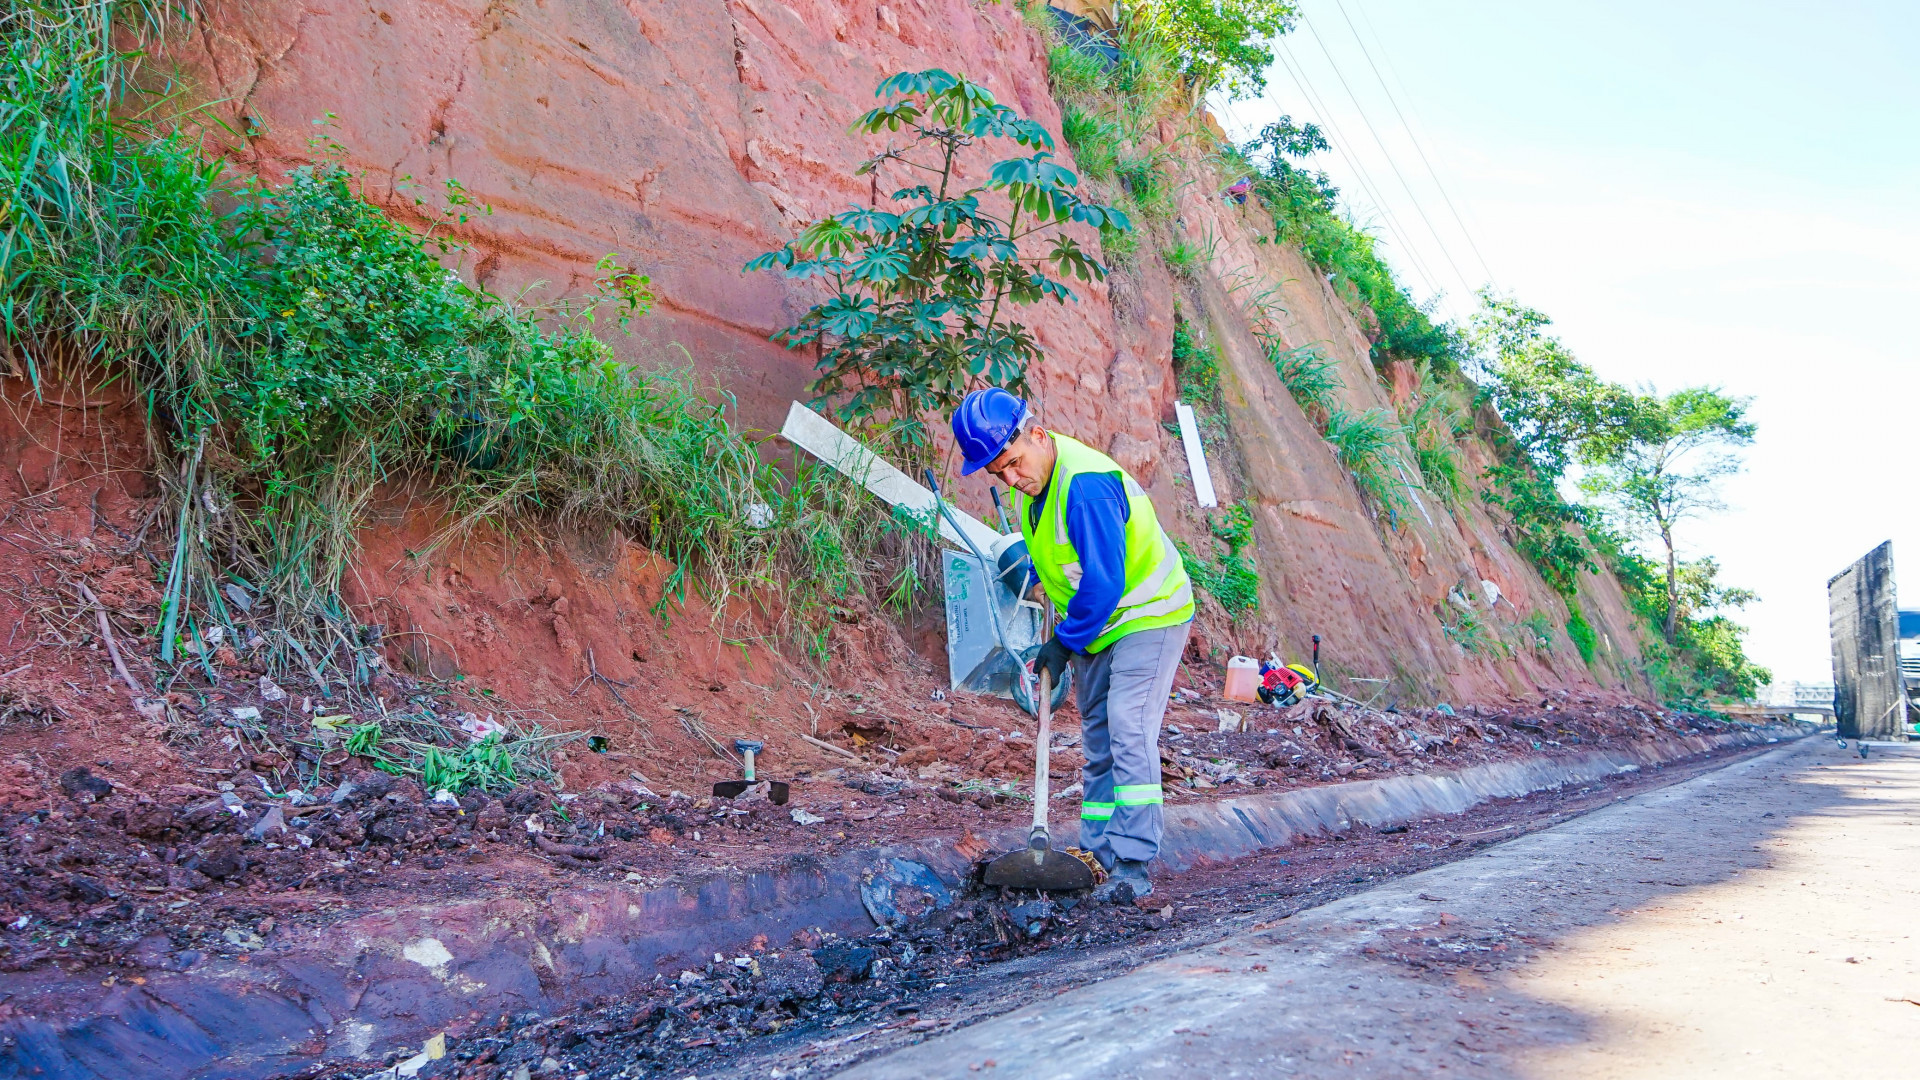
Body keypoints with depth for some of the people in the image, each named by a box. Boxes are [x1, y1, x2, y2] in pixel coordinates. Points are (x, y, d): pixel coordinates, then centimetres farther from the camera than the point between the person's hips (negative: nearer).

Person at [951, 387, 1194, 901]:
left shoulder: (1086, 484, -31)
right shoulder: (1032, 477, 0)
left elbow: (1104, 582, -28)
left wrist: (1065, 643, -18)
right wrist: (1031, 571, 8)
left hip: (1147, 613, -9)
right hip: (1096, 625, 9)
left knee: (1127, 729, -17)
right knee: (1097, 738, 11)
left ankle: (1132, 866, -14)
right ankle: (1099, 854, 20)